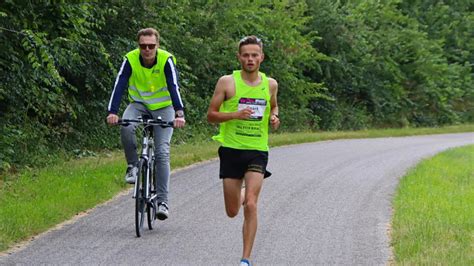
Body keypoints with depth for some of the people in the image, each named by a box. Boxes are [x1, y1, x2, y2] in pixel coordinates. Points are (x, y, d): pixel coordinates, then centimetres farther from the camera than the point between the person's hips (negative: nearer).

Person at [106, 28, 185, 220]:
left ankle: (162, 201, -12)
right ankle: (133, 166, -9)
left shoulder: (166, 60, -20)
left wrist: (179, 114, -45)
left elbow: (174, 87, -30)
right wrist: (112, 112, -39)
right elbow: (119, 86, -24)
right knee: (126, 128, -32)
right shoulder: (130, 60, -16)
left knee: (162, 152, -14)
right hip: (139, 104, 1)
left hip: (163, 107, -1)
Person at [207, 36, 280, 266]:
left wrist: (274, 117, 2)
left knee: (250, 205, -17)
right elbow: (211, 115, -2)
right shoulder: (227, 82, -4)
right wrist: (235, 114, -19)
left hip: (258, 151, 0)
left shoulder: (270, 84, 5)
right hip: (231, 149, 0)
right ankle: (243, 193, 46)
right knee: (232, 212, 8)